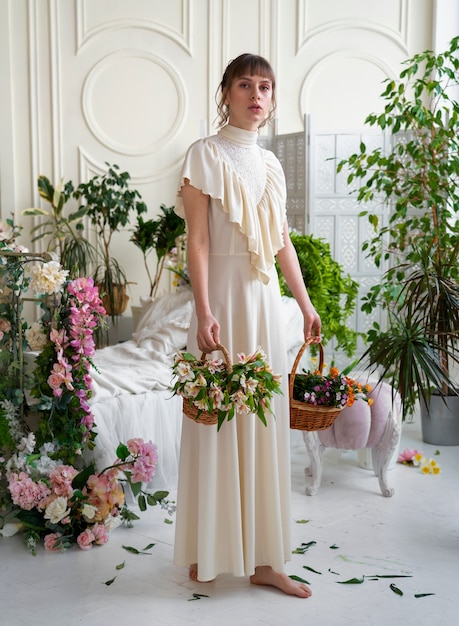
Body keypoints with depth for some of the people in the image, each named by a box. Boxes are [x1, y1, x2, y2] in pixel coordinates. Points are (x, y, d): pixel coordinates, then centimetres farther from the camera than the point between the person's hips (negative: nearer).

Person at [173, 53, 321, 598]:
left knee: (264, 422, 7)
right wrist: (204, 312, -18)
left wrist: (306, 305, 16)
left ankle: (262, 558, 16)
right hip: (224, 295, -6)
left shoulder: (270, 164, 14)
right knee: (218, 420, 0)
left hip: (266, 299, 6)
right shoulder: (206, 154, -3)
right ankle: (209, 551, 18)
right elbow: (197, 240, -10)